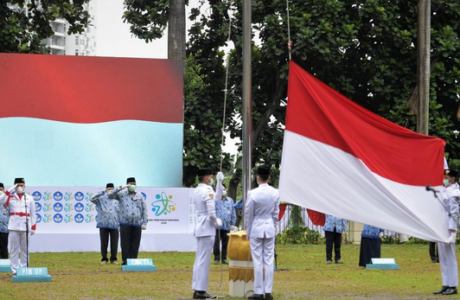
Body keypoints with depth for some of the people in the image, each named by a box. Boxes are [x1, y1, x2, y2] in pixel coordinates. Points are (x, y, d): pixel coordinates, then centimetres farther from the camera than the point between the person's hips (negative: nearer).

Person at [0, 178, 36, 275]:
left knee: (25, 250, 5)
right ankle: (14, 270, 2)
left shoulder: (29, 198, 10)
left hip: (25, 227, 1)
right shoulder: (10, 197, 6)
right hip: (13, 226, -1)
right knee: (14, 249, -1)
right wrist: (9, 191, -14)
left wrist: (33, 227, 2)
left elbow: (33, 214, 9)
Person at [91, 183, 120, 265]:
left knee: (114, 243, -1)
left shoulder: (116, 200, 13)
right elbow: (93, 199, -16)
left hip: (114, 225, 2)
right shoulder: (101, 199, 5)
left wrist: (121, 225, 6)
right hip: (103, 224, -2)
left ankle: (113, 259, 8)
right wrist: (103, 192, -25)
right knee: (104, 243, -1)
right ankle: (104, 259, 8)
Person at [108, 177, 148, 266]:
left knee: (135, 245, 1)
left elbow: (144, 210, 10)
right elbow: (110, 195, -8)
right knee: (125, 245, -4)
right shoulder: (122, 194, 5)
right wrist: (121, 188, -15)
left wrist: (144, 223, 2)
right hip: (125, 223, -2)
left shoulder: (140, 196, 10)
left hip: (137, 224, 2)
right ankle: (125, 263, -1)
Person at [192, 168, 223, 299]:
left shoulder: (197, 191, 13)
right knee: (204, 260, -6)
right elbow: (211, 213, -20)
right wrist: (217, 222, -3)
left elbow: (217, 198, 23)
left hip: (199, 228, 10)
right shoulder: (207, 192, -15)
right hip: (207, 228, -10)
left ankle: (197, 289, 16)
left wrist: (219, 182, 17)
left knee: (199, 259, 13)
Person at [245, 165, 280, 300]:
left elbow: (248, 214, -5)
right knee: (269, 261, 6)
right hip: (270, 228, 3)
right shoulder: (275, 193, -3)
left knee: (257, 261, 1)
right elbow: (276, 213, 6)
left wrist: (248, 232, 7)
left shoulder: (253, 193, -14)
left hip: (256, 228, -3)